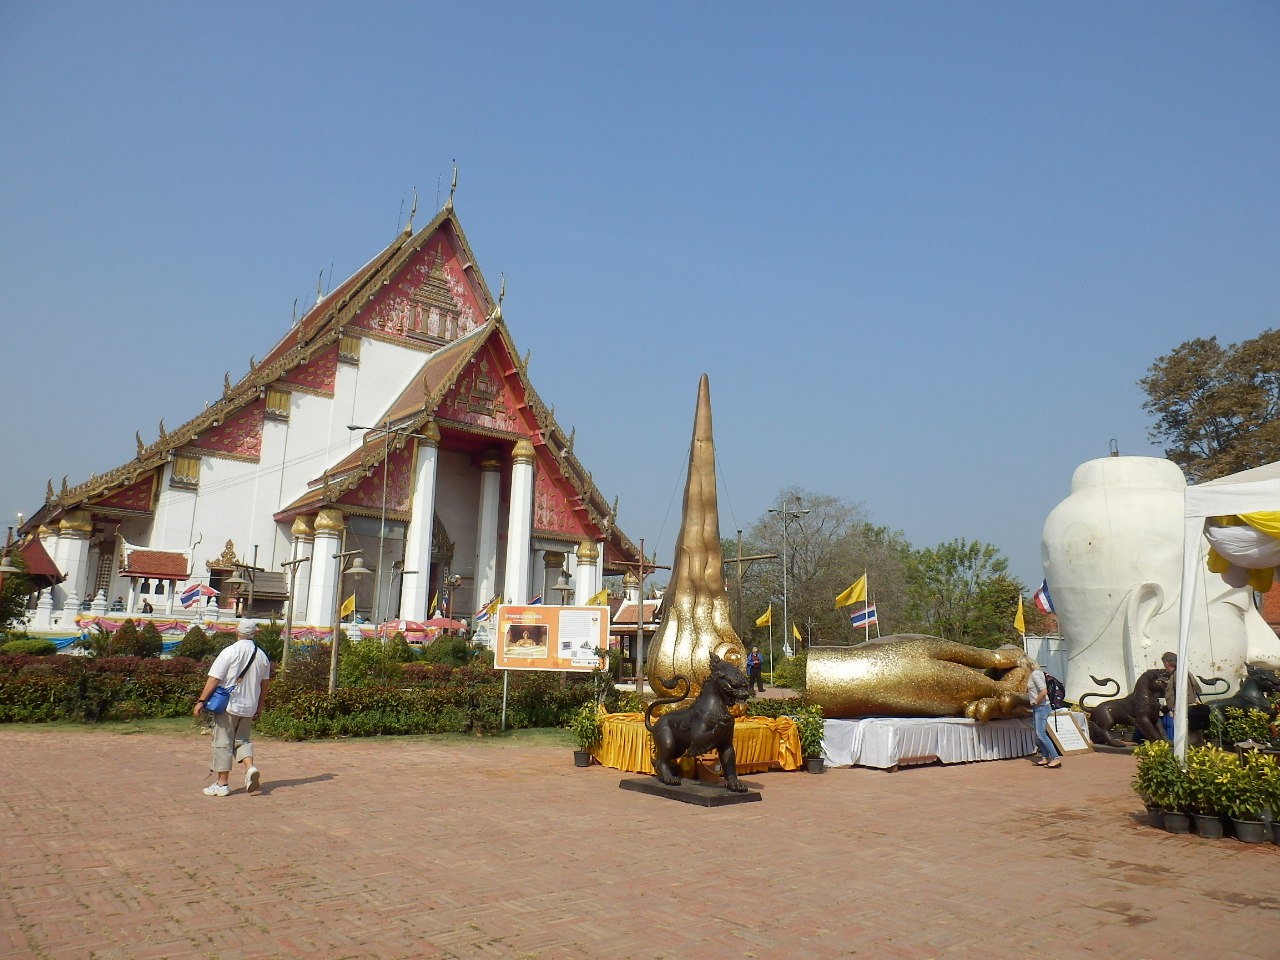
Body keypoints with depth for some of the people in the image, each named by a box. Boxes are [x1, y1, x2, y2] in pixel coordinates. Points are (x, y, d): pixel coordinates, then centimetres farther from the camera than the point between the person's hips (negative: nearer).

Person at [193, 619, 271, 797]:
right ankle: (250, 768, -5)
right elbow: (265, 684, 12)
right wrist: (259, 708, 21)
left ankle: (222, 784, 9)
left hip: (228, 704, -4)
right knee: (242, 740, 19)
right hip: (249, 707, 5)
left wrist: (201, 701, -7)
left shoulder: (230, 652, -10)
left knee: (223, 743, 5)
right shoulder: (262, 656, 5)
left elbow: (214, 679, -13)